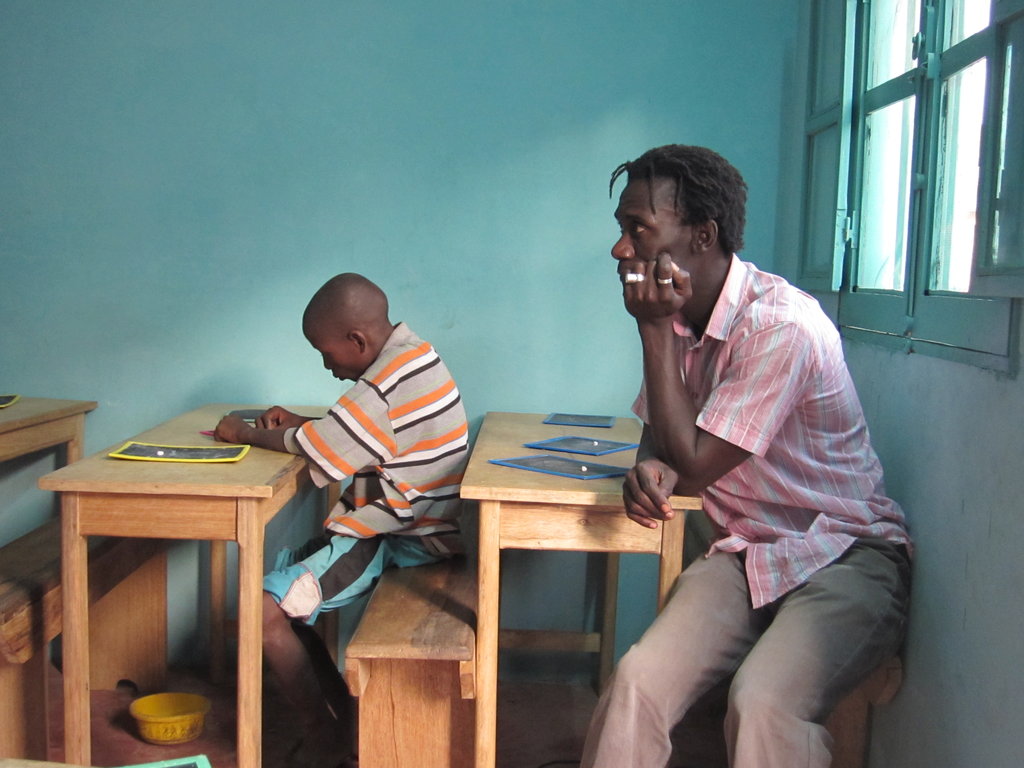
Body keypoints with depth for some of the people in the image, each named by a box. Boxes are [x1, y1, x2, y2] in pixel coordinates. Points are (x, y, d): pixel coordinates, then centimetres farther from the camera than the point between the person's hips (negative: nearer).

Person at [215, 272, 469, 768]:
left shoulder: (392, 381, -23)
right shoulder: (410, 356, 9)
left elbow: (319, 447, -17)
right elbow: (364, 431, 19)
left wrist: (247, 434, -1)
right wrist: (300, 425, 5)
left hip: (402, 540, -11)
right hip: (407, 525, 11)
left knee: (265, 612, -14)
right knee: (276, 584, 12)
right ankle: (341, 721, 15)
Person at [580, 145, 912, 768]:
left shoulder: (783, 325, -21)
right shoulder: (679, 318, 4)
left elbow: (693, 464, -17)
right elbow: (664, 438, 14)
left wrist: (656, 328, -17)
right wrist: (650, 468, -12)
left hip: (845, 554, -5)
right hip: (745, 553, 6)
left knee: (763, 702, -32)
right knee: (638, 681, -19)